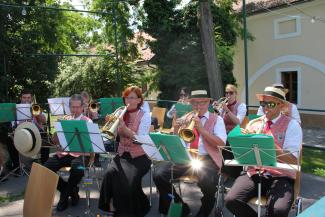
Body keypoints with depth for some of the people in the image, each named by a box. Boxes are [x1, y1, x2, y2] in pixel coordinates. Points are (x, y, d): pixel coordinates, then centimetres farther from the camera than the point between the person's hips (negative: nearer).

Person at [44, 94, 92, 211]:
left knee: (78, 170, -35)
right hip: (63, 153, 4)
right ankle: (71, 191, 2)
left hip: (79, 154, -4)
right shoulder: (64, 120, 15)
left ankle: (64, 196, -3)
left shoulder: (87, 121, 4)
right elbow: (54, 141, 9)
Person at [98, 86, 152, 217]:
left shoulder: (145, 116, -5)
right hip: (122, 154, 4)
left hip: (139, 156, -4)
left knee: (129, 179, -27)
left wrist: (123, 126, -28)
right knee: (111, 173, -25)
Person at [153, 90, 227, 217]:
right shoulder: (185, 118, 19)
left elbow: (221, 143, -6)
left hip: (206, 159, -3)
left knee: (207, 182, -36)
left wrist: (201, 128, -13)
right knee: (159, 174, -20)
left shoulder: (216, 119, 10)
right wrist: (176, 129, -4)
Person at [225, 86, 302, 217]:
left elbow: (293, 160, -10)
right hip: (255, 173, 3)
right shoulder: (253, 123, 11)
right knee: (231, 200, -21)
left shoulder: (291, 125, 0)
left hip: (281, 176, -3)